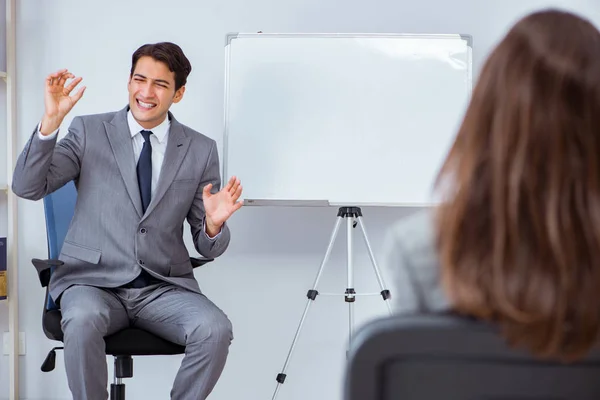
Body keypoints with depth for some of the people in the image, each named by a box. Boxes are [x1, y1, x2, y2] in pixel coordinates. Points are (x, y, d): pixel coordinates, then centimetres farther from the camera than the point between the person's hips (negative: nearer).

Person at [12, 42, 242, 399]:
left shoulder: (201, 150, 7)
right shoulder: (90, 131, 4)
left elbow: (208, 248, 8)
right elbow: (27, 187, -6)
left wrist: (213, 224, -16)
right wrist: (51, 121, -18)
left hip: (163, 288, 2)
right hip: (94, 281, -1)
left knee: (216, 330, -28)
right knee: (83, 320, -36)